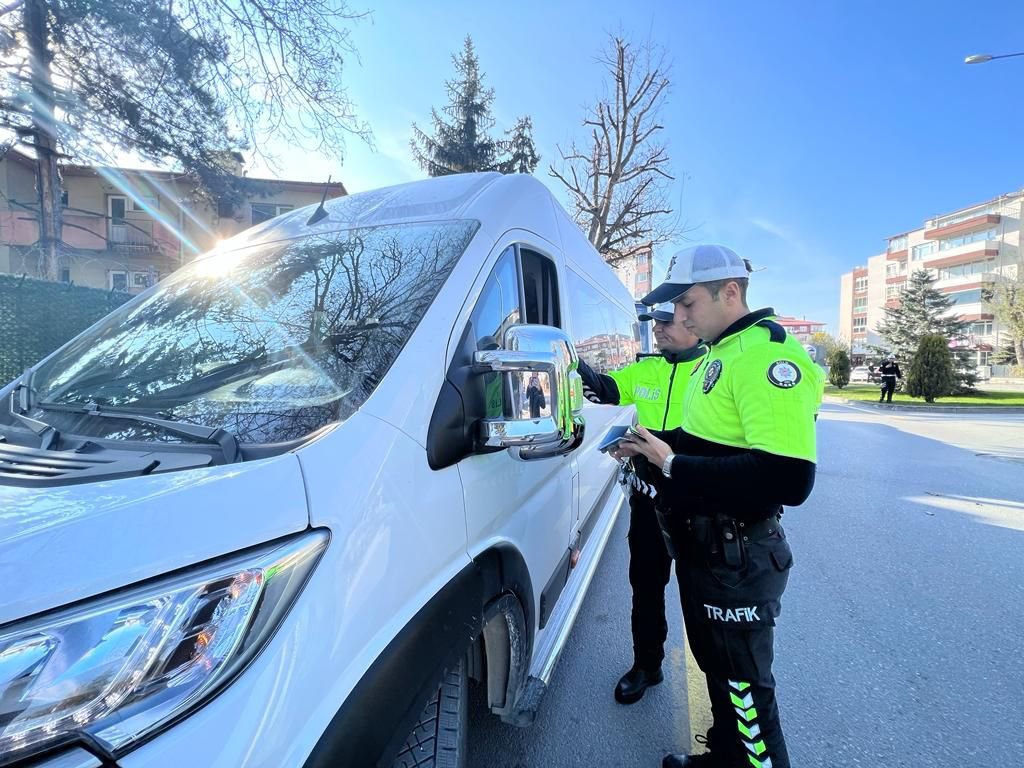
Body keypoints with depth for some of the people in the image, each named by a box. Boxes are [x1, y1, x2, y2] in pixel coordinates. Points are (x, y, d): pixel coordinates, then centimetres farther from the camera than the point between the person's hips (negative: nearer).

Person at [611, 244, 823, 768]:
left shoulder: (768, 355, -22)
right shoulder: (719, 354, 10)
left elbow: (788, 478, -32)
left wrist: (673, 463, -27)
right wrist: (654, 446, 4)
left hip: (737, 557, -10)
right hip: (700, 545, 10)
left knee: (745, 685, 10)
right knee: (716, 669, 27)